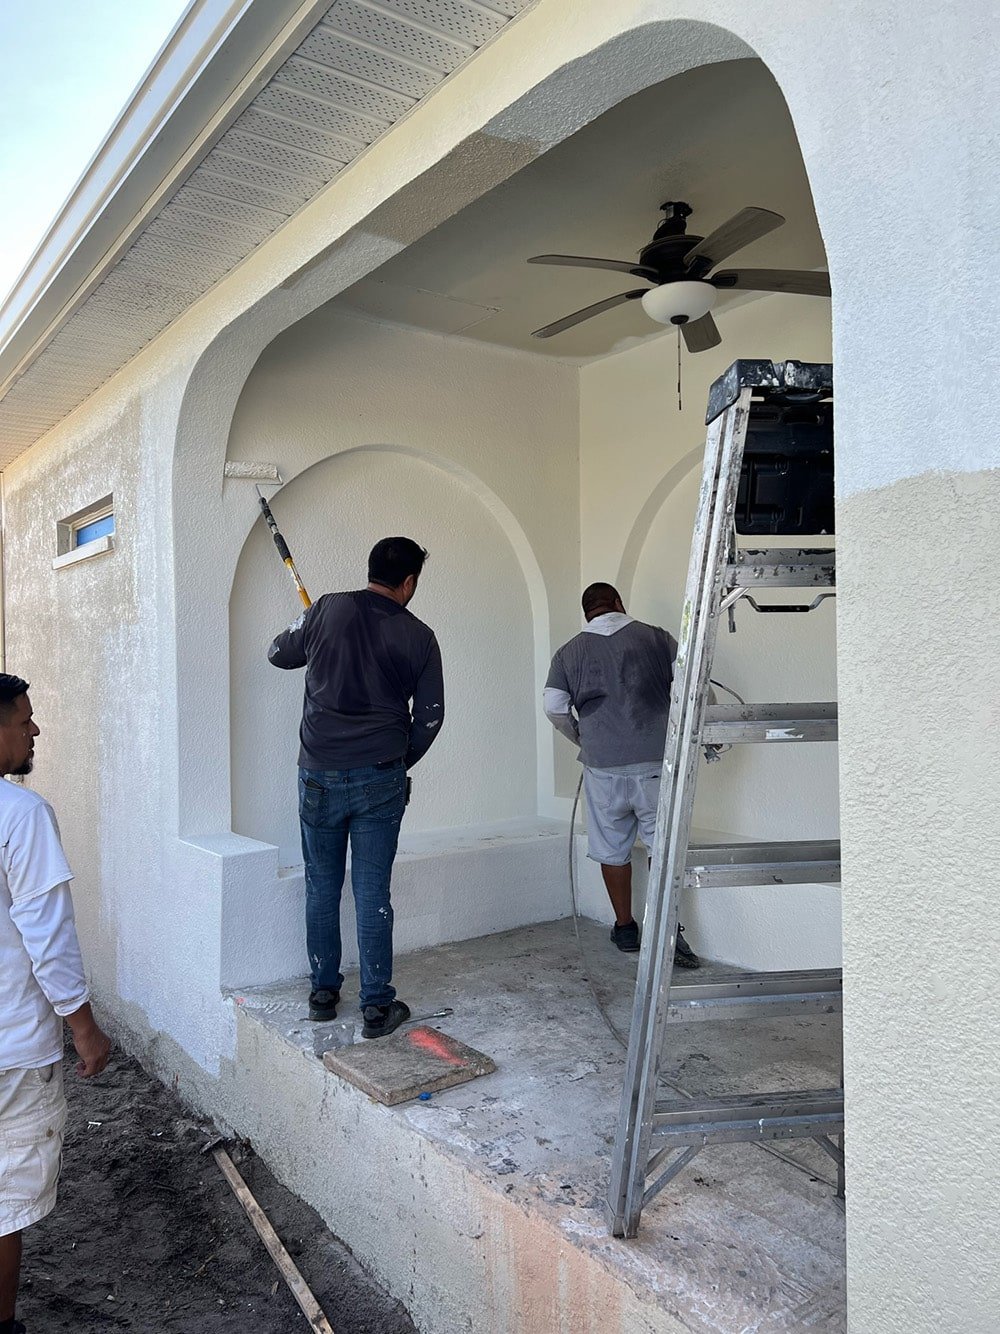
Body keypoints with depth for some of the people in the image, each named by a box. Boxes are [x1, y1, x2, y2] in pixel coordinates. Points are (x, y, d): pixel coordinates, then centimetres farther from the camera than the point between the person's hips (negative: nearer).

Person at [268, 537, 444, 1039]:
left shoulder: (329, 609, -2)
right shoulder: (419, 637, -2)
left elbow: (279, 654, 14)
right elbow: (430, 717, 1)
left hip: (320, 774, 1)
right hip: (381, 779, -1)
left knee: (321, 888, 14)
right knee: (372, 893, 4)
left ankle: (323, 992, 26)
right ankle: (377, 1006, 12)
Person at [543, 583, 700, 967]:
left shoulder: (570, 652, 5)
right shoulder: (656, 638, 4)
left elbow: (554, 707, -2)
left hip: (603, 764, 1)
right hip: (656, 759, 0)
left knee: (612, 848, 13)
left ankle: (625, 928, 23)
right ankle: (669, 926, -2)